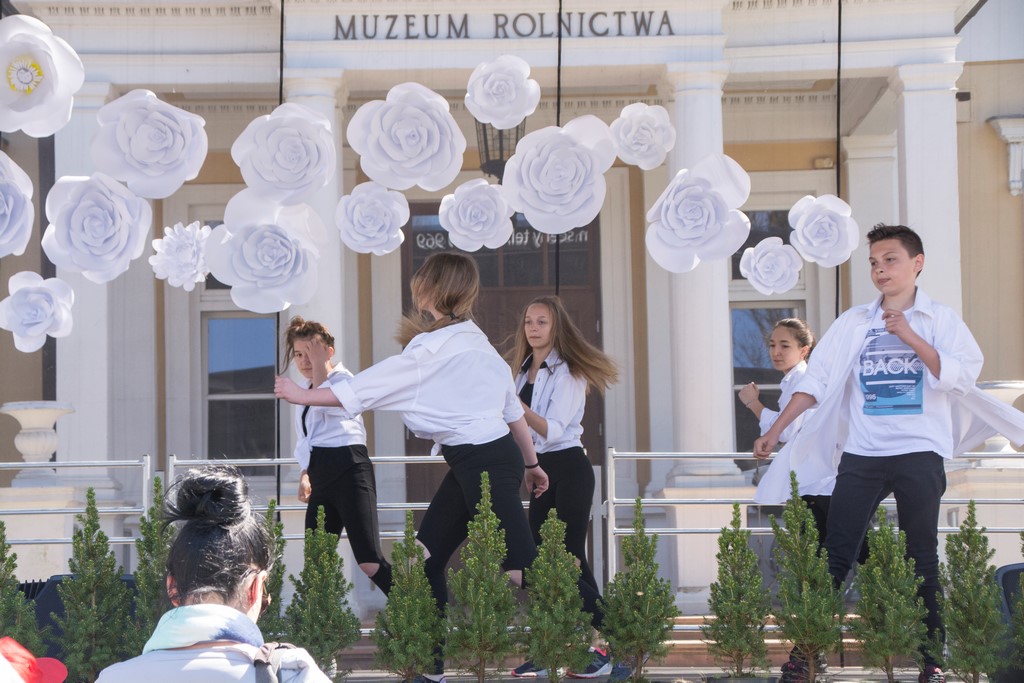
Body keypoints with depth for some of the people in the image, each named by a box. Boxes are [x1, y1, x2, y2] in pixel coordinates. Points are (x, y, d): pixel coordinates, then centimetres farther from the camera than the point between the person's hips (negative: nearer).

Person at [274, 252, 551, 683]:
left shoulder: (434, 349, -14)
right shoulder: (472, 338, 13)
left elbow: (366, 388, -12)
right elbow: (512, 406, 17)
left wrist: (301, 396, -5)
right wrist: (531, 461, 25)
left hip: (484, 463, -10)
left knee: (520, 568, -7)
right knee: (427, 559, 9)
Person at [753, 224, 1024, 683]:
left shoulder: (939, 320, 4)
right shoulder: (853, 323, 9)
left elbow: (962, 375, -9)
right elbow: (816, 380, 6)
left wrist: (910, 337, -15)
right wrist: (775, 432, 1)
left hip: (920, 453, -2)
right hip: (861, 455, 2)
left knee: (921, 557, 3)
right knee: (835, 554, -2)